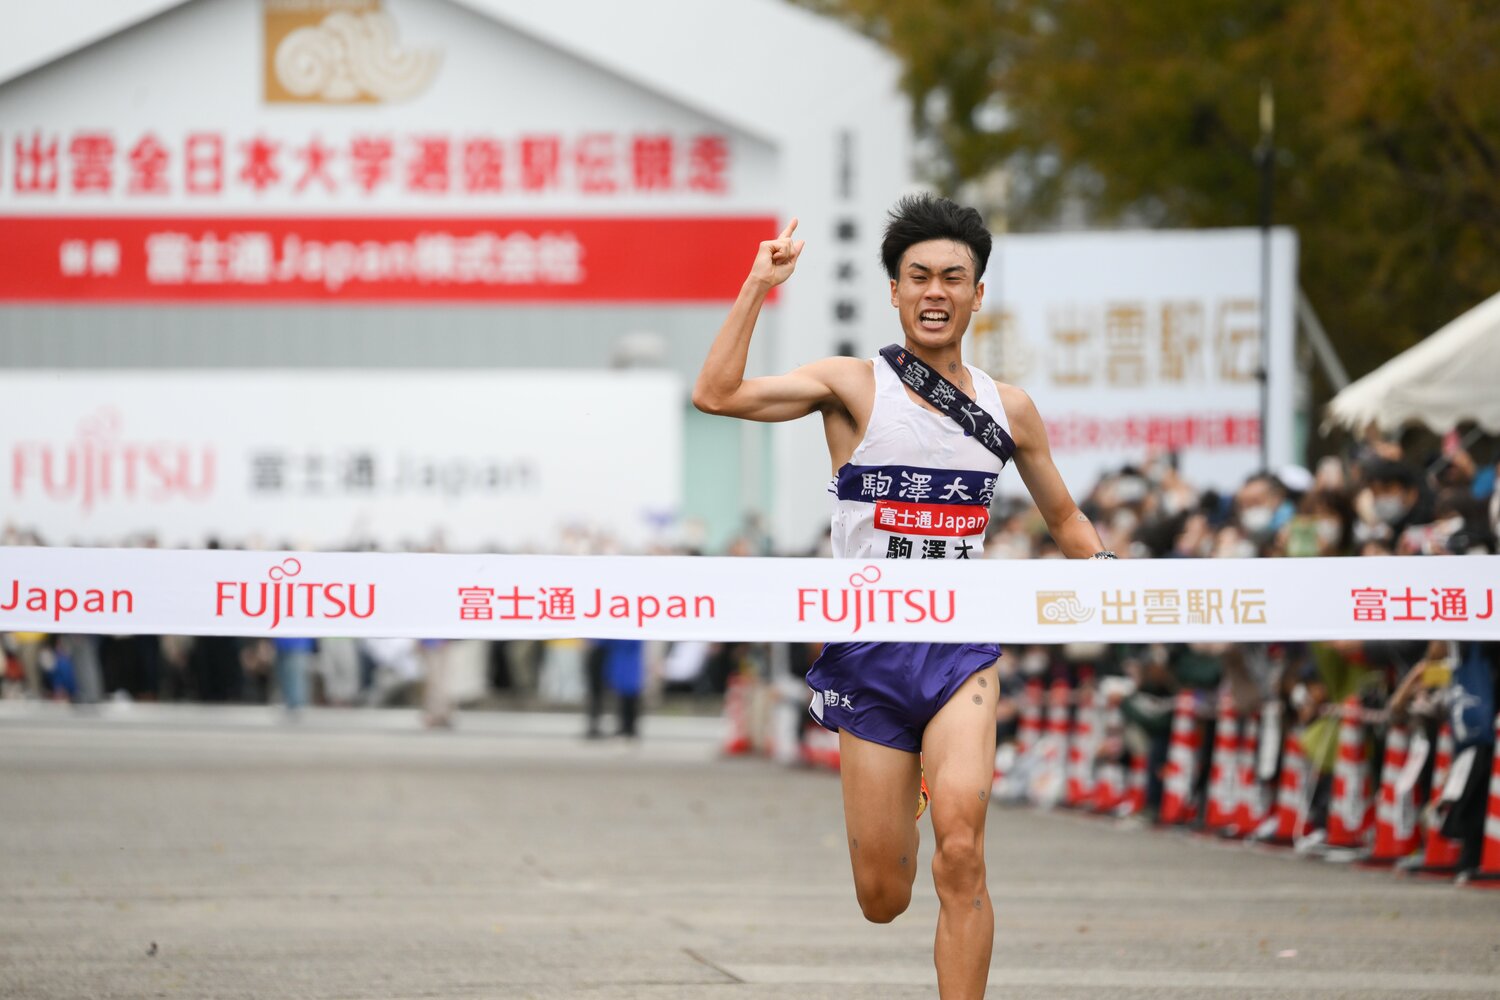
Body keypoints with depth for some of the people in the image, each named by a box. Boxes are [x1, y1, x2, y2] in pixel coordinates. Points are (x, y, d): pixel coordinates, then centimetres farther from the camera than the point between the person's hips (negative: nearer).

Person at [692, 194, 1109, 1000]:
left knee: (960, 848, -23)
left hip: (960, 651, 1)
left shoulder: (1008, 408, 8)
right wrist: (758, 286, -17)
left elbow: (1065, 520, 21)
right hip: (867, 652, -1)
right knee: (882, 900, 4)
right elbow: (716, 393, -15)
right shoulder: (854, 387, -2)